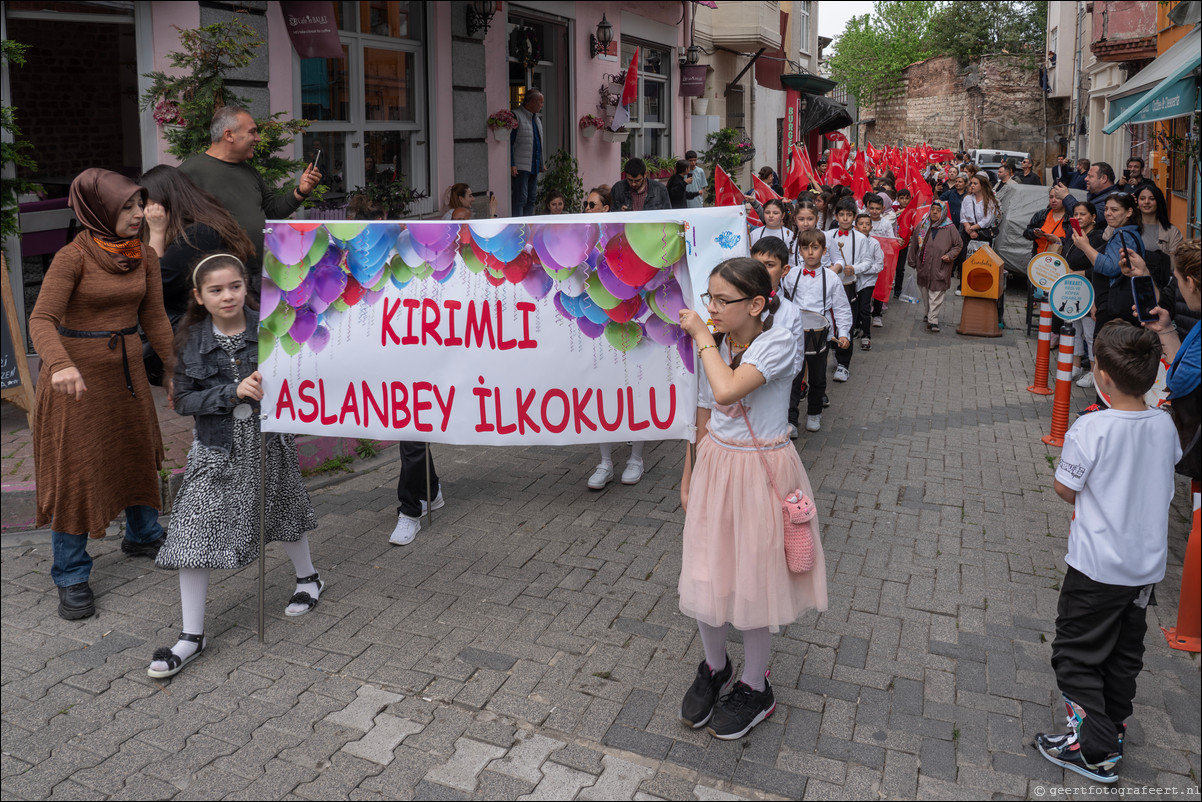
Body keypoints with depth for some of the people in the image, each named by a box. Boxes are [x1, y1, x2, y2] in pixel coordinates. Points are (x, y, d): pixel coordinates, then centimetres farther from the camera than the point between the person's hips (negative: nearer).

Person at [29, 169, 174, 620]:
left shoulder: (145, 257, 0)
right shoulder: (72, 257, -17)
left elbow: (153, 319, 7)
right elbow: (41, 322, -23)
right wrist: (62, 365, -42)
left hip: (125, 369, 6)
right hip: (75, 374, -6)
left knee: (137, 454, 17)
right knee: (74, 472, -2)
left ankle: (142, 536, 40)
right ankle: (72, 578, 9)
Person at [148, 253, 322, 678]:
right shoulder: (191, 341, -6)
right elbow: (184, 399, -7)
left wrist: (271, 384, -25)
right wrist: (234, 391, -21)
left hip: (267, 441, 0)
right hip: (216, 447, 0)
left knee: (282, 512, 19)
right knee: (194, 532, -5)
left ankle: (308, 578, 48)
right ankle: (191, 636, 6)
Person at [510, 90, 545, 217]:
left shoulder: (537, 118, 18)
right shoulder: (516, 116, -9)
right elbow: (509, 142, -13)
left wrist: (542, 163, 21)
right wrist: (511, 165, -19)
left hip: (534, 167, 8)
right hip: (520, 167, -8)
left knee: (531, 199, 10)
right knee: (520, 199, -10)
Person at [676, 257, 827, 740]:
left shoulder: (778, 343, -16)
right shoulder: (714, 348, 3)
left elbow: (727, 390, -32)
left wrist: (701, 335, -20)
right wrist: (688, 479, 13)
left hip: (760, 472, -5)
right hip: (715, 467, 5)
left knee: (754, 581, 7)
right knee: (706, 575, 9)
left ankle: (755, 687, 28)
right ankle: (714, 667, 36)